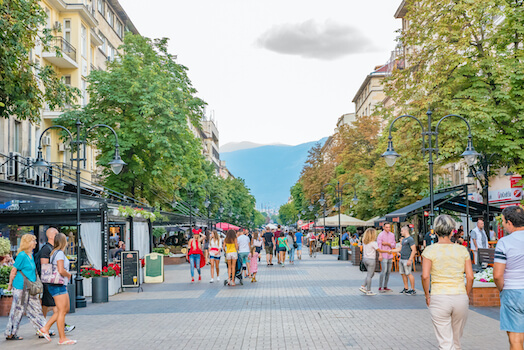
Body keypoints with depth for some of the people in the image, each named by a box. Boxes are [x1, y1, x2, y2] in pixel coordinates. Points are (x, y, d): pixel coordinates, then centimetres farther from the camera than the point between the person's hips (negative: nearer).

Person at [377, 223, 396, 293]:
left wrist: (387, 243, -14)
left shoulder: (392, 235, 11)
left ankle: (385, 287, 14)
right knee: (384, 271, -14)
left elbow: (394, 245, 6)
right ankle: (380, 288, -10)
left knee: (388, 272, 7)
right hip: (383, 256, -6)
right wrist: (380, 255, -29)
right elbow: (379, 245, -18)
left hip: (390, 256, 6)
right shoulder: (381, 235, -8)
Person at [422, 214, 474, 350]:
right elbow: (470, 277, 1)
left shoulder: (429, 250, -3)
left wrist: (427, 296, 1)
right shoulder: (462, 250, 4)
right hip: (460, 298, 3)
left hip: (439, 298, -3)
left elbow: (425, 276, -12)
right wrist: (465, 296, 12)